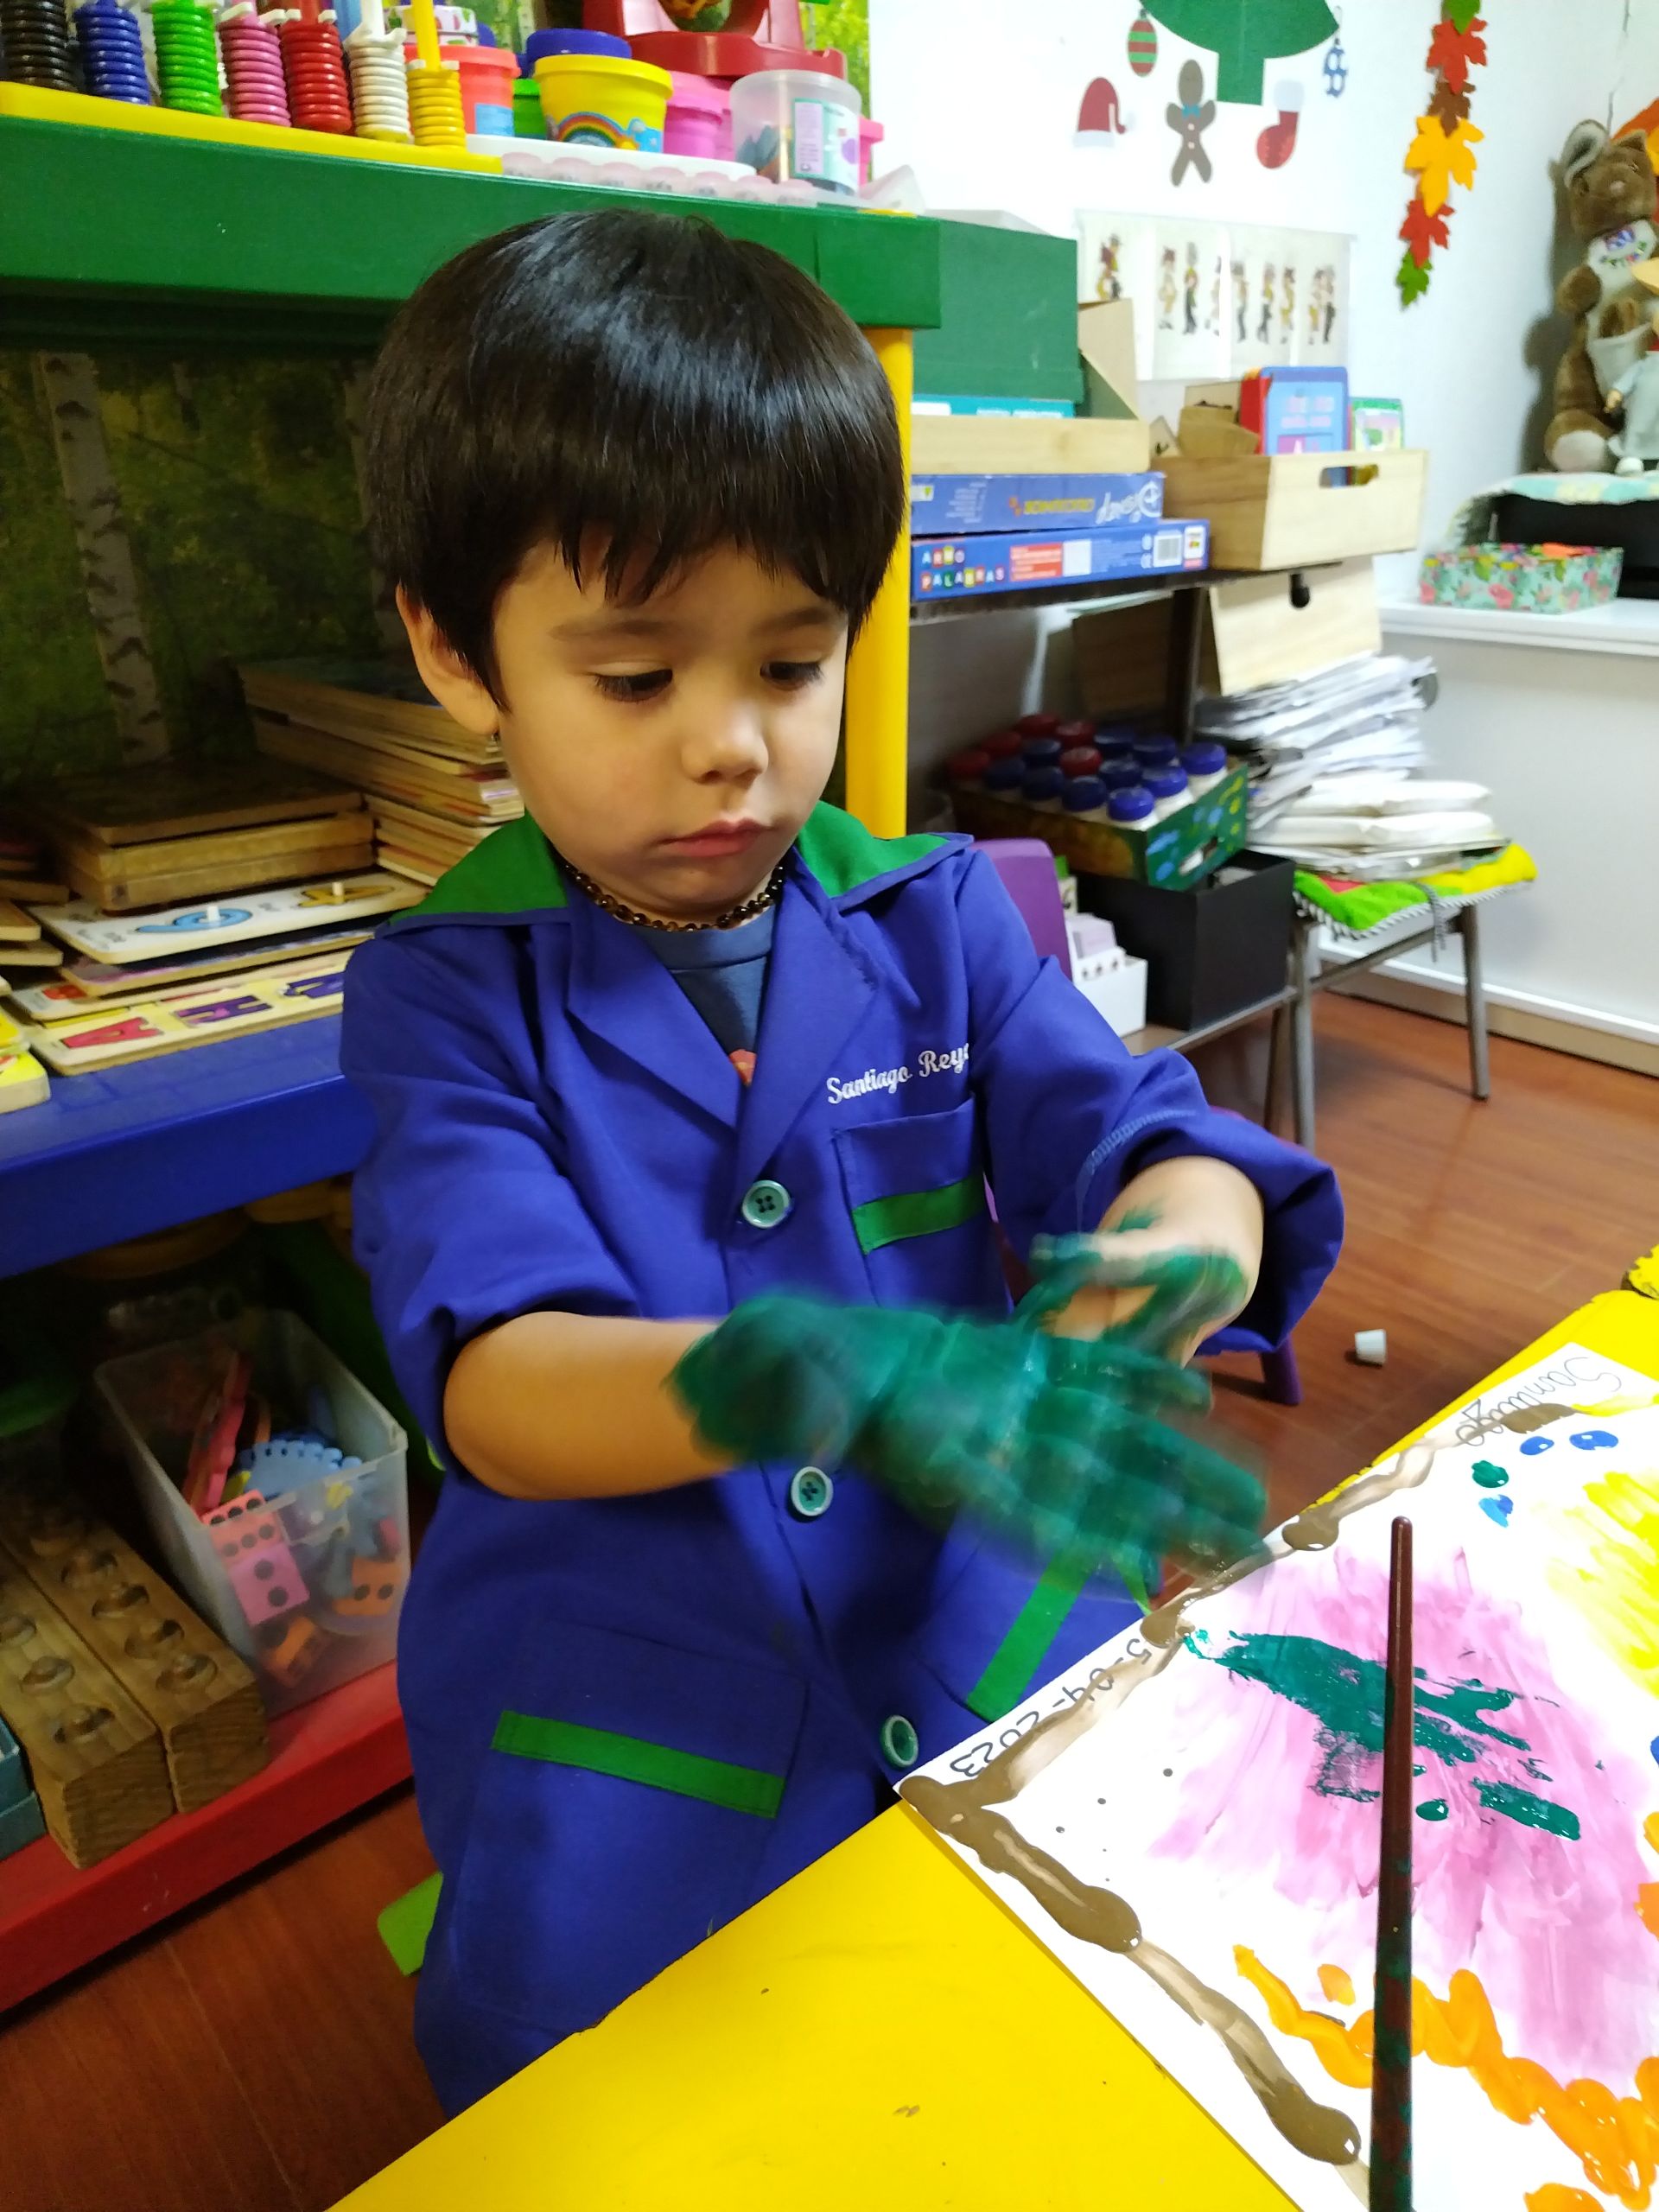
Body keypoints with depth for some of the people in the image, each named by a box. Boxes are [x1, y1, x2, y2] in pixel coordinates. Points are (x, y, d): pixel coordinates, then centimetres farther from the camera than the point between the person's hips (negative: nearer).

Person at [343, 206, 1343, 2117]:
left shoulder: (931, 916, 0)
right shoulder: (448, 993, -8)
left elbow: (1140, 1141, -7)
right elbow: (495, 1383, -20)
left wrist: (1176, 1255, -32)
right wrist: (806, 1376, -40)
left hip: (991, 1658, 3)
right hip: (629, 1748, -1)